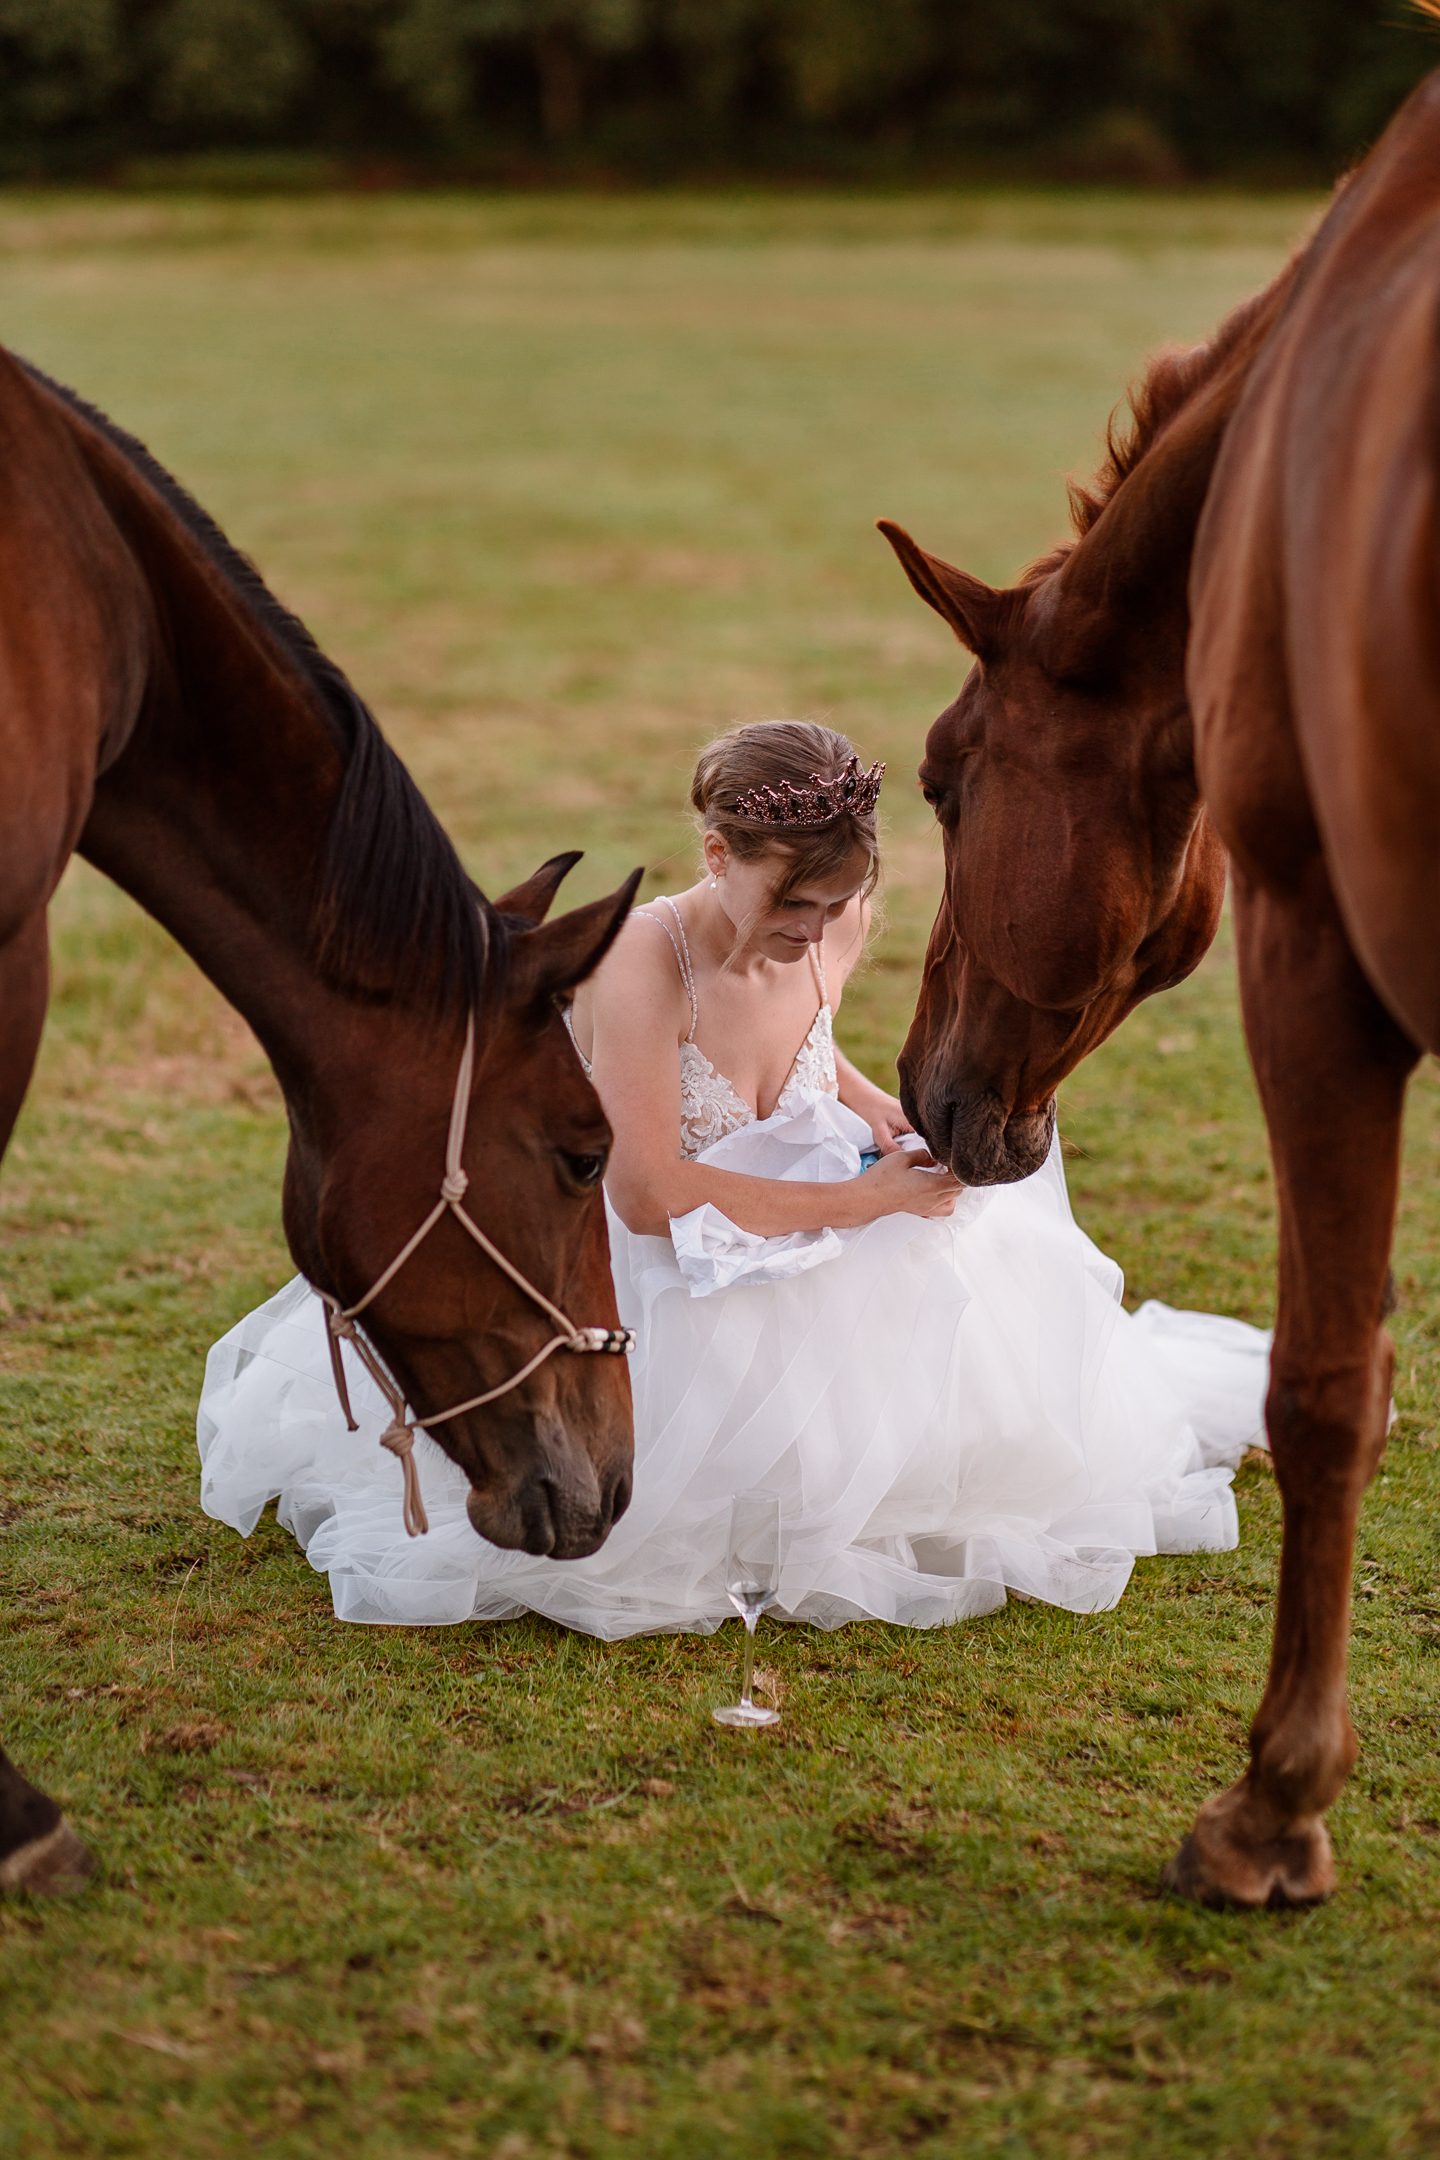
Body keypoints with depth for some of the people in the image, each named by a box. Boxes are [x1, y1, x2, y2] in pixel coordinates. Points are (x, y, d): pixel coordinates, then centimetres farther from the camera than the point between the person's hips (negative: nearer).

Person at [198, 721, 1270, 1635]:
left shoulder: (836, 933, -6)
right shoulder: (642, 964, -27)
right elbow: (650, 1197, -31)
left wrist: (880, 1111, -3)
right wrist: (862, 1202, -30)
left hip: (788, 1264, 6)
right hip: (646, 1276, -6)